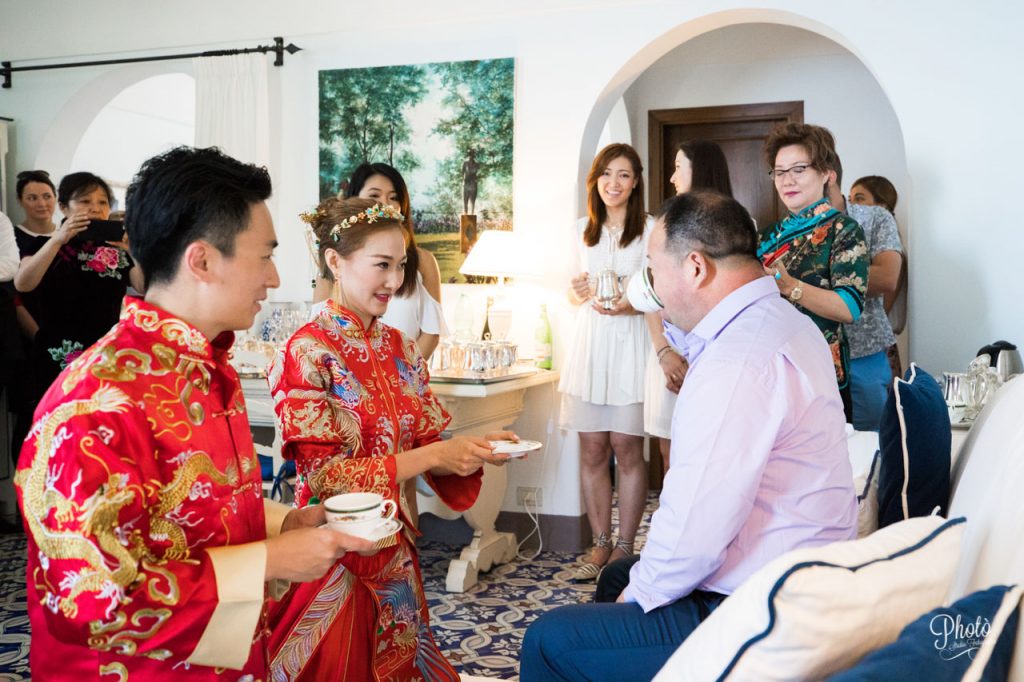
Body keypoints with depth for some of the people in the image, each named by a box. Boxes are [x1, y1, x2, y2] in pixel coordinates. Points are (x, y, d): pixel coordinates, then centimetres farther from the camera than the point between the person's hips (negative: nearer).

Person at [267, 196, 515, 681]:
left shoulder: (401, 349, 4)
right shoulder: (307, 353, -15)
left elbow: (427, 443, 8)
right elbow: (324, 476, -18)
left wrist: (478, 448, -12)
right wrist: (433, 456, -22)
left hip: (394, 546, 6)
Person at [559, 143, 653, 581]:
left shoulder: (650, 230, -1)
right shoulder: (582, 230, 13)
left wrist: (632, 305, -18)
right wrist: (578, 291, -3)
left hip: (630, 344, -4)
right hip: (589, 343, 4)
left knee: (626, 449, -2)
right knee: (592, 450, 5)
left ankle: (624, 548, 9)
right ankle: (600, 544, 16)